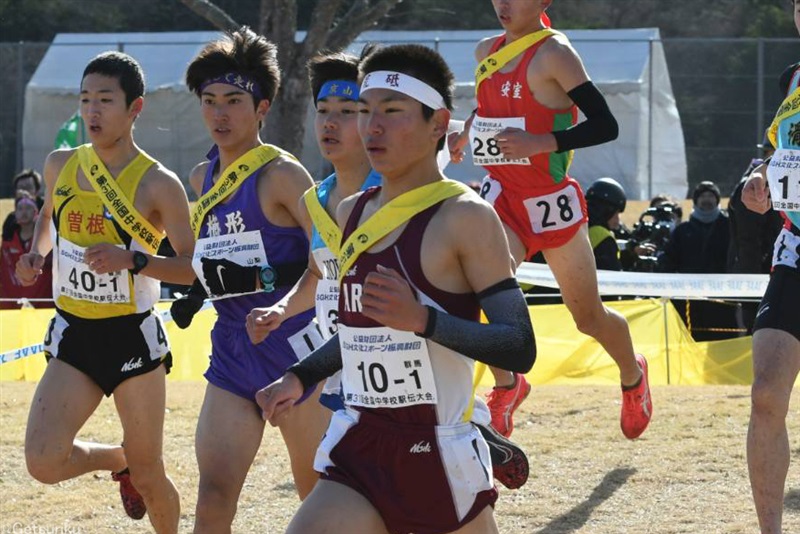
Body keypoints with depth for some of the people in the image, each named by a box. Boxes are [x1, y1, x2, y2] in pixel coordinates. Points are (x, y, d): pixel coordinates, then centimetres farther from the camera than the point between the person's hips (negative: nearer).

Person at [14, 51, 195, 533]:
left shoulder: (158, 185, -11)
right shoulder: (60, 166, 4)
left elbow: (194, 267, -11)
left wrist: (133, 260, -26)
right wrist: (36, 255, 6)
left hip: (132, 337, -4)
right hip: (73, 333, 4)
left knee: (148, 475, 3)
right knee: (44, 462, -12)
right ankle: (118, 459, 21)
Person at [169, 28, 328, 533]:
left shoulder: (280, 174, -11)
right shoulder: (203, 179, 11)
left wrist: (264, 279, -27)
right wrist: (199, 293, 9)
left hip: (296, 352, -6)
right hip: (233, 355, 6)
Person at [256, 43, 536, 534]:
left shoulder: (464, 217, -11)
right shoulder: (353, 213, 11)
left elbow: (520, 349, -17)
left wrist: (424, 320, -29)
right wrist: (301, 378, 21)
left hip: (439, 457, -6)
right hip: (360, 452, 6)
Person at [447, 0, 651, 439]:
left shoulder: (554, 53, -14)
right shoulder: (488, 52, 6)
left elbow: (605, 126, -19)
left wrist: (538, 143, -29)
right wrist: (465, 133, 11)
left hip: (551, 201, -4)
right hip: (502, 195, 4)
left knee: (588, 318, 10)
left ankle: (633, 377, 41)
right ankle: (506, 386, -3)